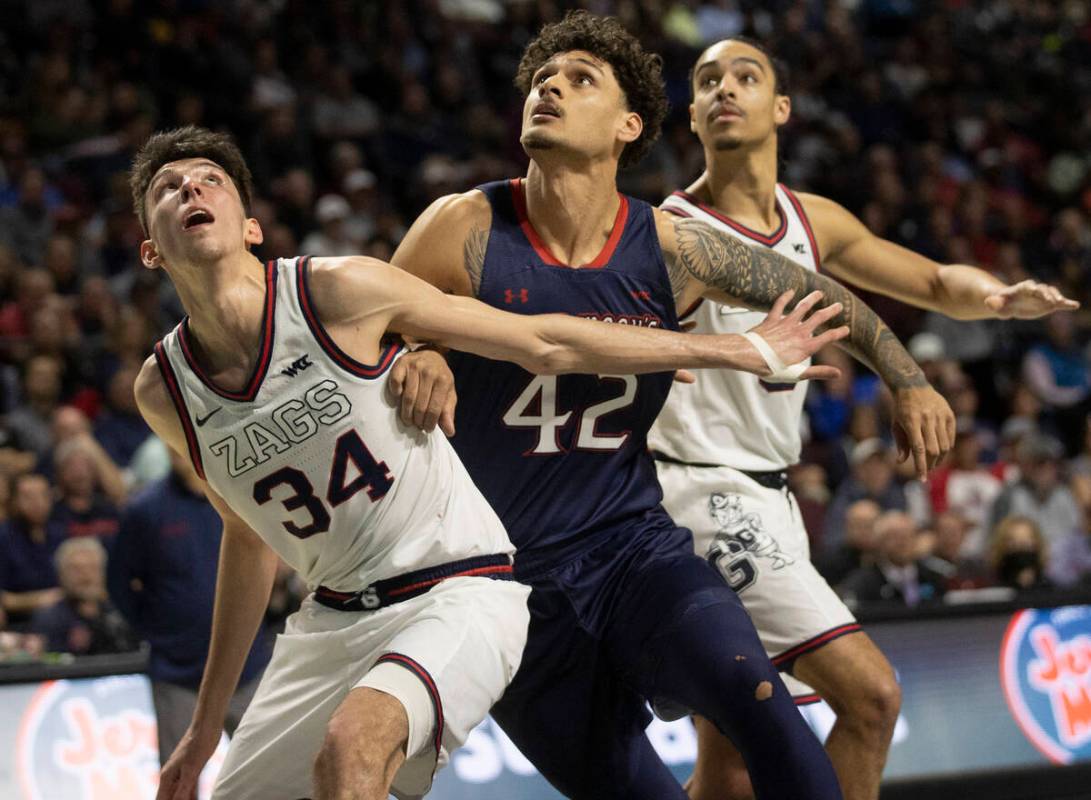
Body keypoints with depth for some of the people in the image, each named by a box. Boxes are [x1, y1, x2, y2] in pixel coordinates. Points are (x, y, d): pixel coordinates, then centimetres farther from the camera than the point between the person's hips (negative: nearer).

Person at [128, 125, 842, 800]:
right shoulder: (162, 392, 0)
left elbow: (544, 344, -7)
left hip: (457, 592, -6)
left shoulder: (340, 291, -15)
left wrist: (746, 350, -3)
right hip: (333, 619, 6)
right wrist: (207, 725, 22)